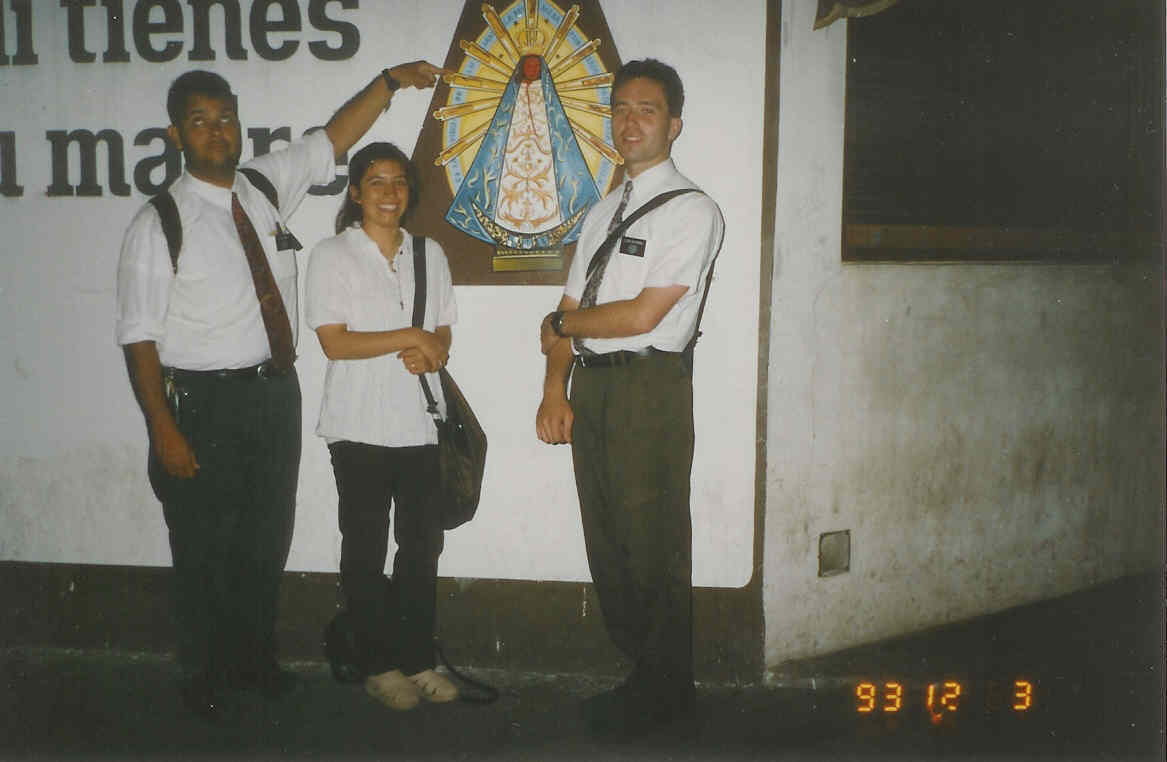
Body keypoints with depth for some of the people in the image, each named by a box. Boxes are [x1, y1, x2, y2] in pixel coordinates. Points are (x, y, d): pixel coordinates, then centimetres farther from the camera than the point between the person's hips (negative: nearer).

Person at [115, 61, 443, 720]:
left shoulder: (266, 186, 5)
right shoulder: (159, 224, -10)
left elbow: (335, 139, 12)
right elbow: (141, 337, -12)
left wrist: (391, 80, 0)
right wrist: (164, 431, -17)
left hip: (277, 392, 5)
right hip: (204, 403, -5)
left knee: (268, 541, 17)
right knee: (205, 548, 8)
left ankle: (255, 658, 37)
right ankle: (206, 675, 28)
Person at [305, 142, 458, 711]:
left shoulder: (429, 254, 13)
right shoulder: (332, 256, -1)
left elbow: (443, 331, 14)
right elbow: (334, 342, -10)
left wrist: (433, 352, -9)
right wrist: (410, 337, -14)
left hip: (421, 423, 4)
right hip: (360, 426, -4)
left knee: (422, 545, 8)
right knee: (366, 547, 5)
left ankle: (418, 659, 19)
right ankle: (379, 665, 15)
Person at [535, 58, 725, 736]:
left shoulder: (693, 211, -6)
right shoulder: (603, 211, 18)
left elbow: (642, 315, -15)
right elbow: (570, 312, 13)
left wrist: (562, 324, -1)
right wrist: (556, 391, 1)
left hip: (651, 386, -7)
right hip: (590, 384, 8)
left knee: (655, 545, 0)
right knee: (605, 537, 13)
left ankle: (665, 692, 15)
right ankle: (633, 669, 28)